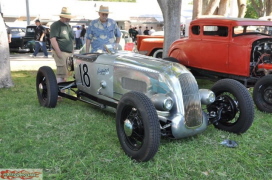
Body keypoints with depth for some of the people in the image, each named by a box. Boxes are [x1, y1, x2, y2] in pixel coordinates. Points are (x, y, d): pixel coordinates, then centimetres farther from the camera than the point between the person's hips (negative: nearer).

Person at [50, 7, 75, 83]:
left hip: (70, 53, 8)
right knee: (61, 74, -14)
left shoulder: (68, 26, 22)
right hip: (61, 53, -8)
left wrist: (73, 51, 21)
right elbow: (53, 39, -14)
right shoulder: (55, 25, -4)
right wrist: (58, 52, -20)